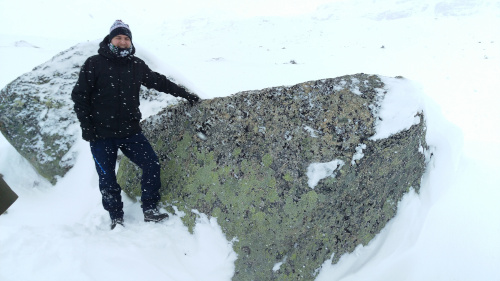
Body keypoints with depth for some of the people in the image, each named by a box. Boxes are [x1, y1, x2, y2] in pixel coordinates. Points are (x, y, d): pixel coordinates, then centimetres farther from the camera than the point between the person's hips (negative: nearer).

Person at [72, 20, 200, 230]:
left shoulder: (136, 65, 6)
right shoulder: (94, 64, -4)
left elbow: (160, 82, 15)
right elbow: (79, 96, -3)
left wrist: (186, 95, 14)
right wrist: (87, 127, -9)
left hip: (130, 132, 3)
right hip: (101, 135, -2)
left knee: (152, 165, -6)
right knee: (107, 179, 4)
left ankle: (150, 212, 9)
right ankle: (116, 219, 23)